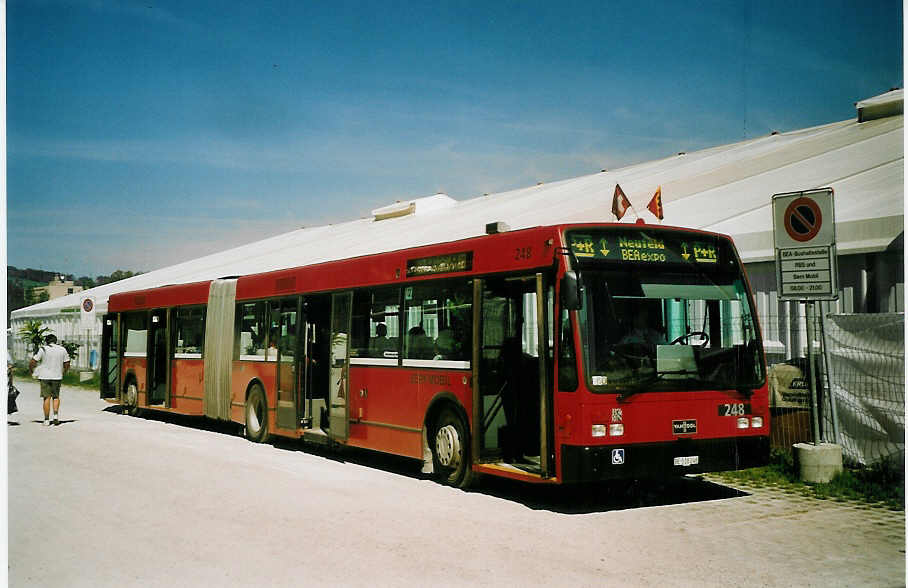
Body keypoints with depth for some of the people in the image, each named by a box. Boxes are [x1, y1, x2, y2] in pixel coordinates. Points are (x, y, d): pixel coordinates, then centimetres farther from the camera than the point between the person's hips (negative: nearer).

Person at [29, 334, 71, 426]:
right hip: (57, 377, 2)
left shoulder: (43, 349, -5)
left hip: (45, 377, -2)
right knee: (56, 396, 15)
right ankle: (56, 414, -6)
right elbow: (67, 364, 6)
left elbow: (32, 362, -7)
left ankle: (46, 420, 2)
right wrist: (63, 372, 22)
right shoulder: (62, 349, 4)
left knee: (47, 398, 2)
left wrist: (31, 371, 9)